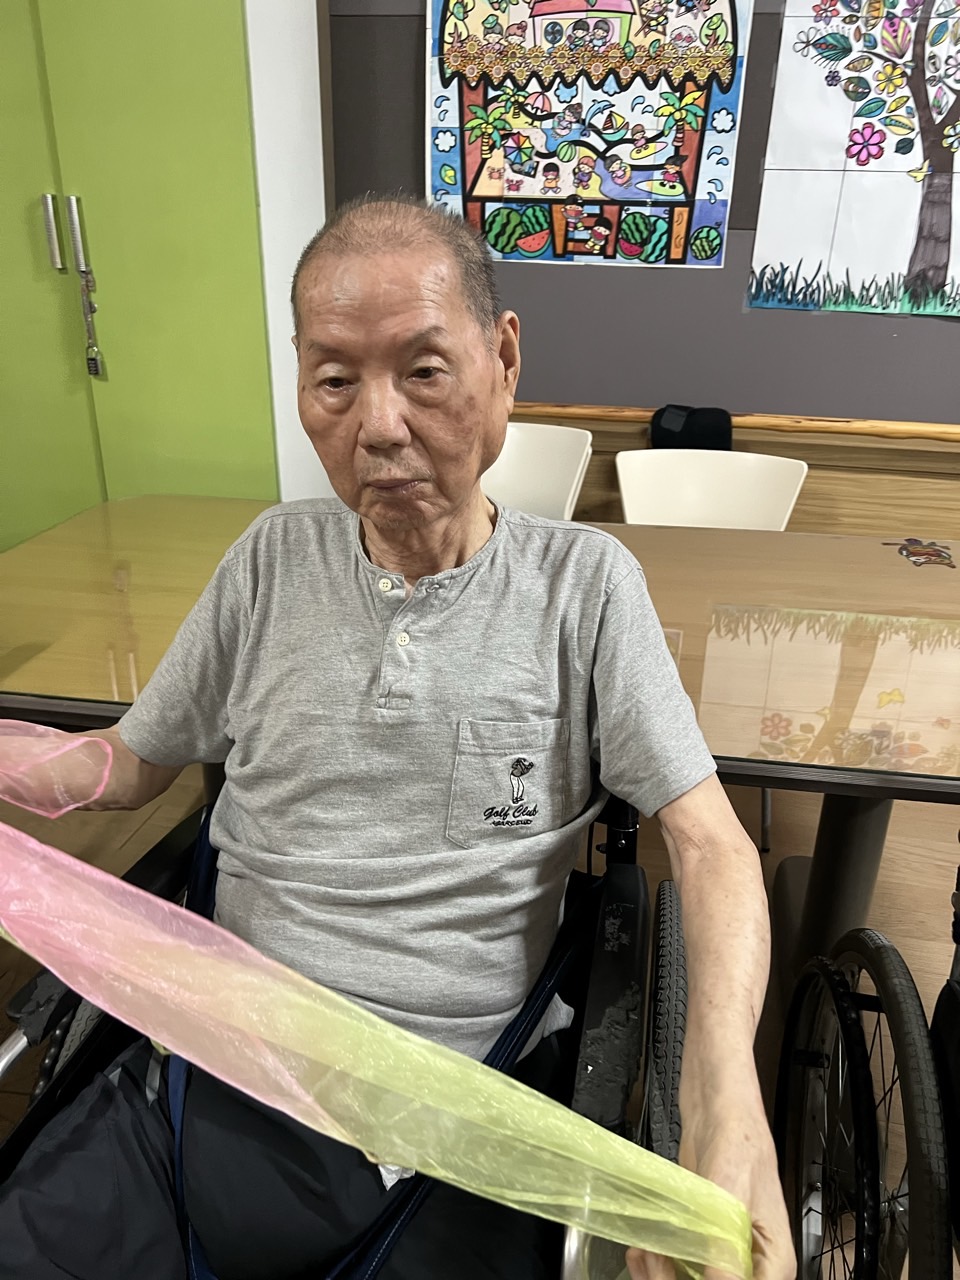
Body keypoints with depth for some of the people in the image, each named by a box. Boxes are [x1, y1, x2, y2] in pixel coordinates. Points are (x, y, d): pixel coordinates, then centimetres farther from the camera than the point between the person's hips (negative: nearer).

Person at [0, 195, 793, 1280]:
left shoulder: (584, 581, -5)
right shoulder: (272, 558, 3)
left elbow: (708, 839, -8)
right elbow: (132, 763, 12)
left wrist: (725, 1093, -24)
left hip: (465, 1107, -1)